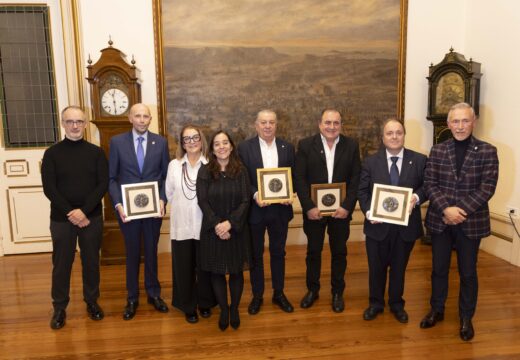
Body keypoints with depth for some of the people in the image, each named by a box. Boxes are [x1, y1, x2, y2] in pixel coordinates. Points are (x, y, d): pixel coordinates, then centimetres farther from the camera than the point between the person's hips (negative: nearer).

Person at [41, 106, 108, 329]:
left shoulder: (96, 152, 1)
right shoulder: (52, 153, -1)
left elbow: (103, 184, -5)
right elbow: (49, 188, -7)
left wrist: (84, 211, -15)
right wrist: (71, 213, -15)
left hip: (92, 217, 1)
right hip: (61, 219, -1)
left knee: (91, 261, 11)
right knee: (61, 263, 8)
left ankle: (92, 301, 28)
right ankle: (59, 307, 24)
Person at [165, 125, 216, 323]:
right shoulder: (174, 165, 2)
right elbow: (169, 193, 7)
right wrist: (181, 208, 5)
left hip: (204, 225, -1)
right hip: (182, 225, 2)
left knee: (204, 266, 11)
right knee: (184, 267, 10)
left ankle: (205, 303, 32)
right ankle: (188, 306, 27)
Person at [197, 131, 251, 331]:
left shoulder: (240, 171, 0)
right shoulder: (205, 171, -1)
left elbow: (245, 201, -6)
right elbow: (202, 201, -6)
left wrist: (230, 223, -18)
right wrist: (217, 225, -17)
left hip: (236, 229, 0)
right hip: (213, 230, 0)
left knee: (236, 271, 9)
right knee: (217, 272, 8)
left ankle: (234, 309, 29)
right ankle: (223, 310, 26)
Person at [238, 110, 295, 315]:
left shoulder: (287, 148, 5)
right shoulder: (244, 147, -3)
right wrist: (255, 195, -20)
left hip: (280, 209, 2)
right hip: (255, 209, -2)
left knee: (278, 252, 14)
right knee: (256, 254, 11)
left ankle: (279, 294, 30)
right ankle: (257, 296, 27)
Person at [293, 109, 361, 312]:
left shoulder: (351, 146, -1)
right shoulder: (306, 145, -5)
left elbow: (356, 179, -3)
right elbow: (299, 179, -8)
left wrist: (347, 206, -13)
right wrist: (309, 207, -16)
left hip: (341, 210, 1)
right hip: (314, 210, 0)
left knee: (339, 252, 12)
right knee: (313, 251, 13)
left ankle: (337, 292, 31)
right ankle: (312, 289, 32)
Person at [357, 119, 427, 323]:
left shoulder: (419, 160, 0)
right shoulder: (370, 162, 0)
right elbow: (362, 191, -1)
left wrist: (417, 197, -19)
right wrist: (368, 212, -16)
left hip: (406, 225, 0)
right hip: (377, 225, 0)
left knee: (399, 267, 16)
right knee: (376, 267, 13)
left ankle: (396, 304, 37)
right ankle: (375, 303, 33)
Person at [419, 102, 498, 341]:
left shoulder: (487, 151, -4)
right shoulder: (437, 150, 2)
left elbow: (487, 188, -10)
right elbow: (429, 183, -3)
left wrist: (461, 211, -18)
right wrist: (446, 209, -17)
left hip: (471, 222, -2)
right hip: (440, 220, 2)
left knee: (468, 272, 11)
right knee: (439, 269, 14)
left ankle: (466, 318, 30)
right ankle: (436, 310, 33)